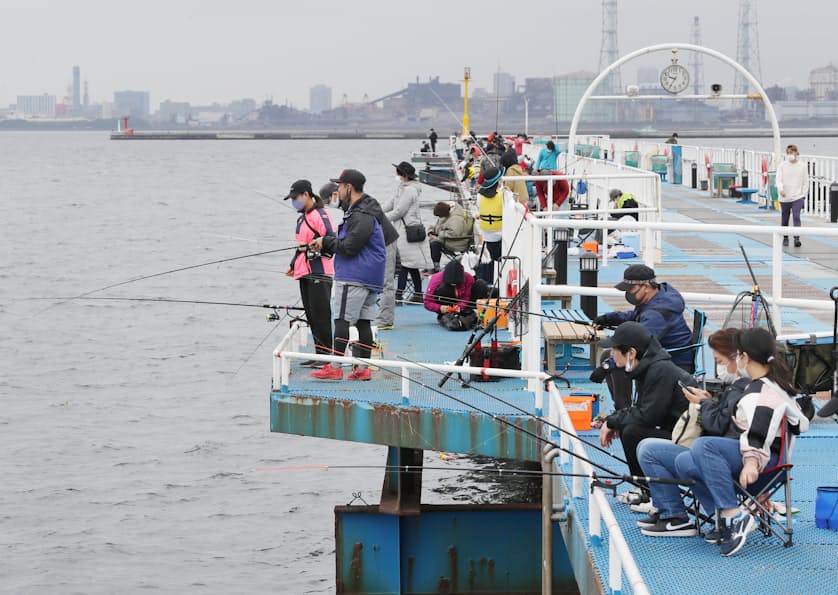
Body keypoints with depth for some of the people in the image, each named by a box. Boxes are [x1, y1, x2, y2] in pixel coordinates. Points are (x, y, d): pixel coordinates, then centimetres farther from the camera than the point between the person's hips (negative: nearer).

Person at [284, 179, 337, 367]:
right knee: (311, 316, 10)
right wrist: (293, 264, 25)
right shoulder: (302, 218, 20)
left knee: (321, 315, -10)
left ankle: (329, 354, -7)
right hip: (305, 273, 10)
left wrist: (311, 248, -22)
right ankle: (320, 353, 15)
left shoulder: (320, 215, -11)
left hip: (319, 273, -10)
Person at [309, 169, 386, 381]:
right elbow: (347, 243, 22)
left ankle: (335, 367, -9)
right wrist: (325, 244, 9)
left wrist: (326, 242, -6)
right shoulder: (358, 211, 19)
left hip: (354, 277, -10)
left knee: (342, 319, -9)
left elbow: (350, 247, -21)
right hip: (369, 278, 10)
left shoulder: (361, 216, -16)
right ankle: (362, 368, 10)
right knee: (363, 321, 9)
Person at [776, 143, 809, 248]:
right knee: (784, 219, 11)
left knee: (796, 217, -17)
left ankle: (797, 238, -21)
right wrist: (780, 189, -26)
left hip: (797, 197, -2)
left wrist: (804, 195, 3)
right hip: (784, 198, 2)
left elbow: (805, 181, 7)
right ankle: (785, 238, 27)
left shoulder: (802, 166, 2)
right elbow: (779, 179, -7)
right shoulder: (782, 166, 1)